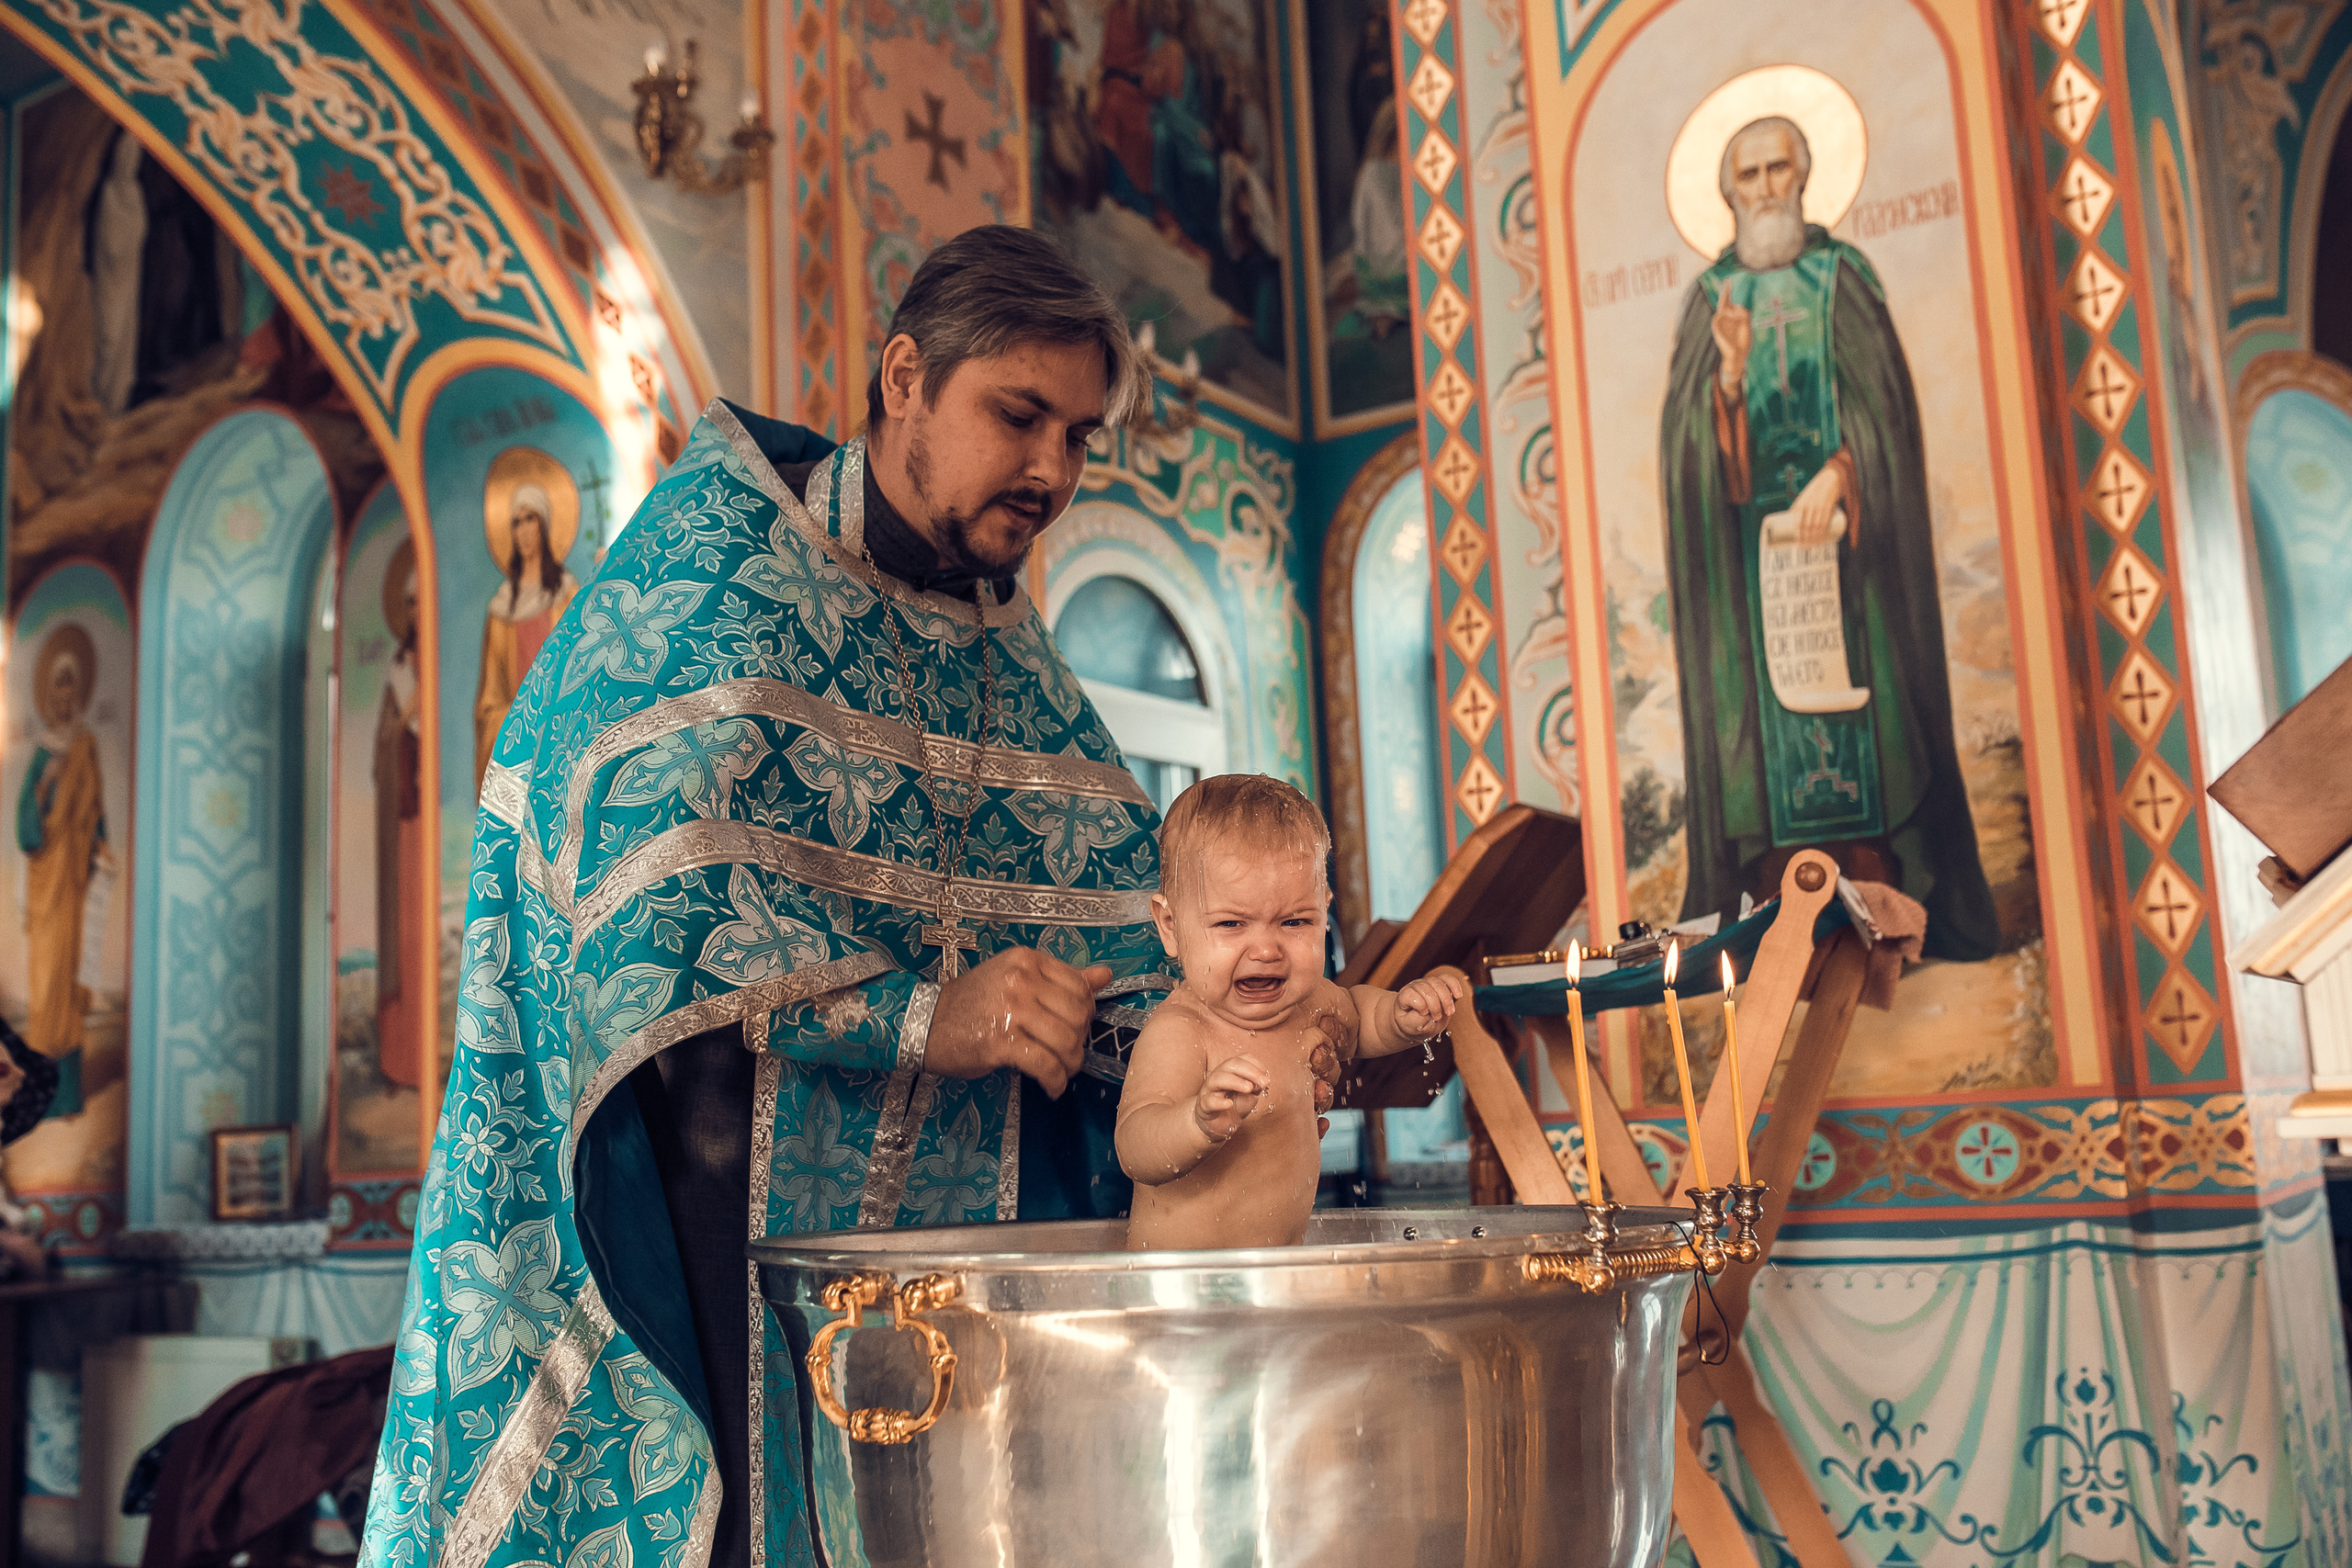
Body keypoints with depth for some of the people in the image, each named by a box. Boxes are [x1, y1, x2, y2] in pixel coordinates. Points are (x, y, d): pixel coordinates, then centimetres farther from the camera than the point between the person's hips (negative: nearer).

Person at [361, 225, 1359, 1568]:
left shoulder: (1006, 649, 12)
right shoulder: (712, 559, -8)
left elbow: (1110, 905, 6)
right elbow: (661, 897, -21)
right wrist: (919, 1018, -29)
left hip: (934, 1209, 6)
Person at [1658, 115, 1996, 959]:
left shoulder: (1844, 278, 9)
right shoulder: (1710, 297, 12)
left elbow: (1877, 399, -1)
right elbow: (1687, 427, 2)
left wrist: (1834, 476, -16)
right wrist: (1730, 371, -17)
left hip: (1843, 522, -1)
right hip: (1744, 532, 1)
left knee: (1851, 689, -6)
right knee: (1760, 701, -4)